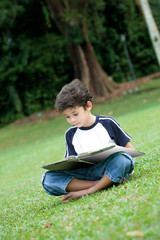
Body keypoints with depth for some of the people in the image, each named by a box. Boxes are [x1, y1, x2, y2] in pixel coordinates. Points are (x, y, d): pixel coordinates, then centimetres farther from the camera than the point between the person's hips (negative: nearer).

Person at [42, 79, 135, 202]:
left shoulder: (107, 122, 2)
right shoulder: (70, 134, 11)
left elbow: (130, 149, 4)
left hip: (111, 169, -2)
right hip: (86, 173, 3)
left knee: (122, 159, -37)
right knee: (48, 178, -20)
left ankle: (88, 191, -23)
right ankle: (101, 184, -26)